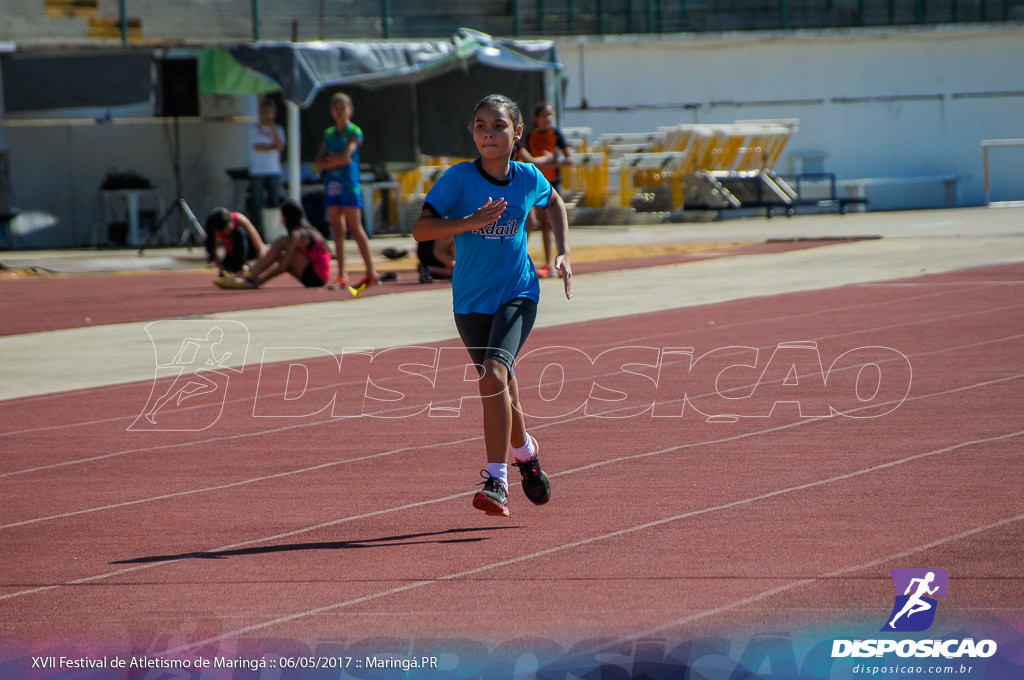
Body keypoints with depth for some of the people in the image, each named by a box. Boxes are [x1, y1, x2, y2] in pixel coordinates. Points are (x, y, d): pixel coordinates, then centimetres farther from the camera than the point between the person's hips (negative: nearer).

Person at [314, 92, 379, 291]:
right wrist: (336, 160, -9)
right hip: (332, 183, 6)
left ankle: (371, 272, -3)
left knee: (355, 229, -7)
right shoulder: (329, 133, 15)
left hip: (349, 183, -6)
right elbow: (319, 162, 7)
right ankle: (342, 274, 3)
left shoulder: (354, 132, -2)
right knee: (337, 230, 3)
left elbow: (345, 155, -16)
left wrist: (329, 160, -1)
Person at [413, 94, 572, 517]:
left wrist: (563, 253, 9)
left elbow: (553, 203, 20)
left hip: (518, 294, -2)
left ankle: (497, 481, -24)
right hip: (471, 301, 2)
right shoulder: (459, 178, -10)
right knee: (499, 387, 13)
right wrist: (470, 222, -30)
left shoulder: (528, 179, -4)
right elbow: (420, 230, -17)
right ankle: (524, 451, 44)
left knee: (494, 373, -24)